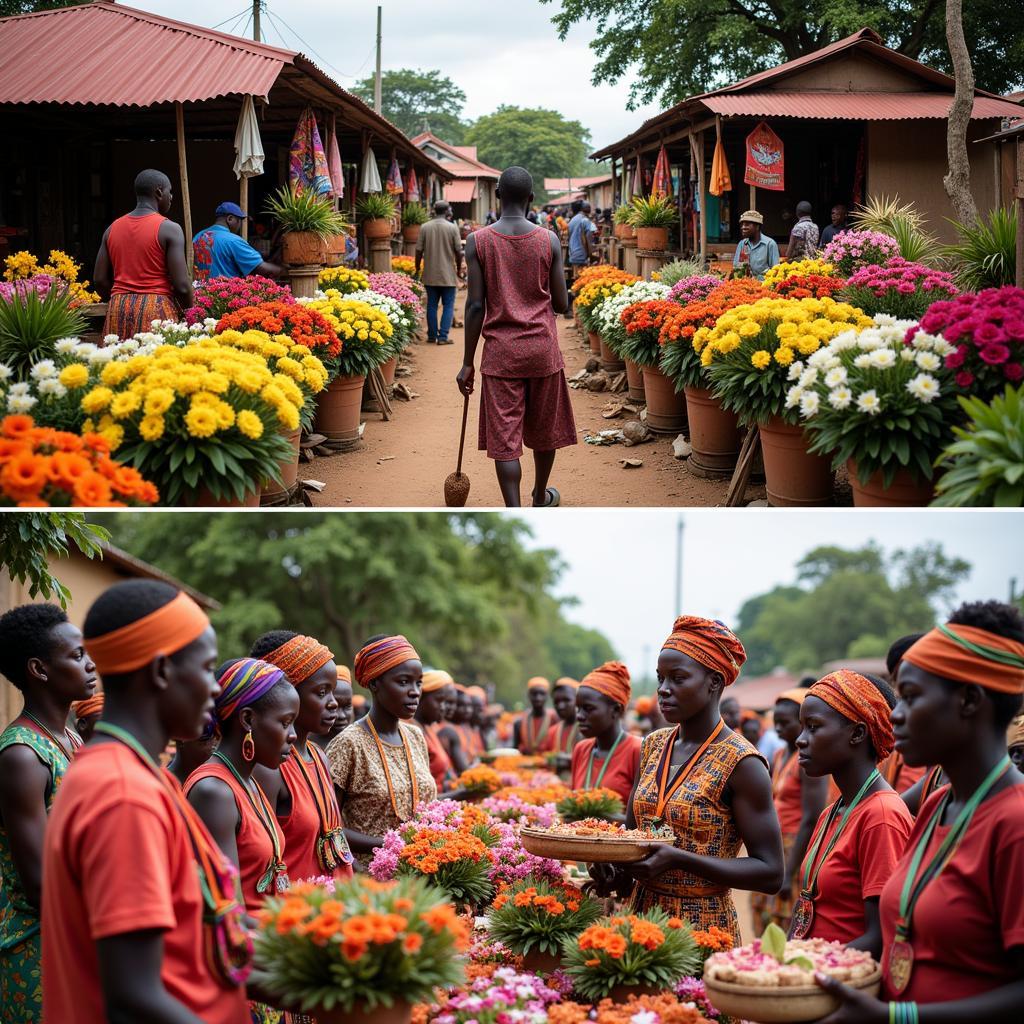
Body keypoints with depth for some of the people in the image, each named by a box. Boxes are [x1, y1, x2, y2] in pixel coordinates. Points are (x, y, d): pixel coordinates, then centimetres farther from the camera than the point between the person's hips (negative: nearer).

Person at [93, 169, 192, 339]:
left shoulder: (112, 229, 11)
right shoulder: (169, 229, -5)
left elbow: (99, 280, 10)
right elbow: (182, 286, -10)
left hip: (118, 311, 5)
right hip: (157, 309, -5)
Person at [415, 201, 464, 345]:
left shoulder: (425, 227, -1)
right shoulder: (452, 228, -7)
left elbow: (419, 251, 0)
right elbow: (458, 251, -5)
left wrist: (417, 269, 13)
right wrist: (459, 269, 9)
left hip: (430, 275, 3)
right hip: (448, 275, -2)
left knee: (432, 305, 12)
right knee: (448, 306, 4)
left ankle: (432, 335, 15)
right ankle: (443, 336, -4)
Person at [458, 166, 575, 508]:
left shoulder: (478, 242, -5)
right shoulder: (549, 241, -4)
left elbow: (475, 306, -7)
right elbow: (562, 304, -1)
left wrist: (467, 363, -1)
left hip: (500, 352, -1)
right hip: (543, 350, 1)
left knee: (504, 438, 0)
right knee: (544, 429, 19)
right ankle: (541, 497, 38)